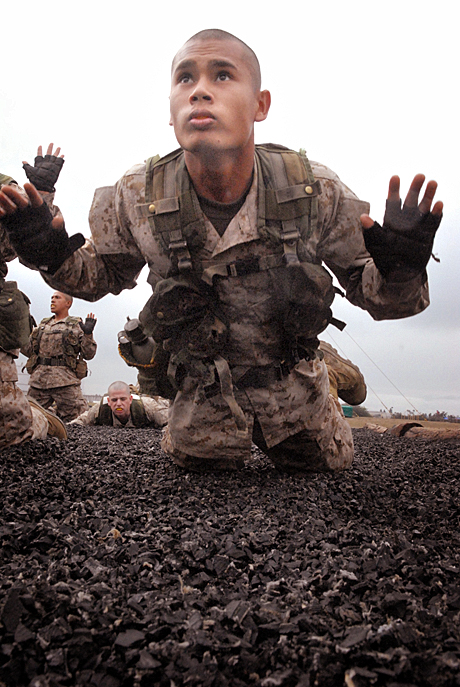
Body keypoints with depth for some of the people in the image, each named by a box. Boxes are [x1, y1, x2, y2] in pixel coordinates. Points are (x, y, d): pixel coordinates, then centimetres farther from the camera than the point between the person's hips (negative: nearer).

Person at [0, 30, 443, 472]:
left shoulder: (315, 190, -22)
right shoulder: (135, 199, -20)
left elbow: (367, 286, -10)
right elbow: (106, 272, 0)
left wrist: (398, 270, -34)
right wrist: (52, 254, -21)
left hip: (296, 393, 1)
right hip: (204, 393, 0)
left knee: (330, 464, 25)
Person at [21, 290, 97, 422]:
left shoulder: (77, 326, 7)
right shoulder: (43, 325, 21)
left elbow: (88, 354, 0)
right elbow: (29, 351, 20)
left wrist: (87, 334, -13)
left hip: (65, 381, -4)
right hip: (39, 379, 4)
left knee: (78, 420, -8)